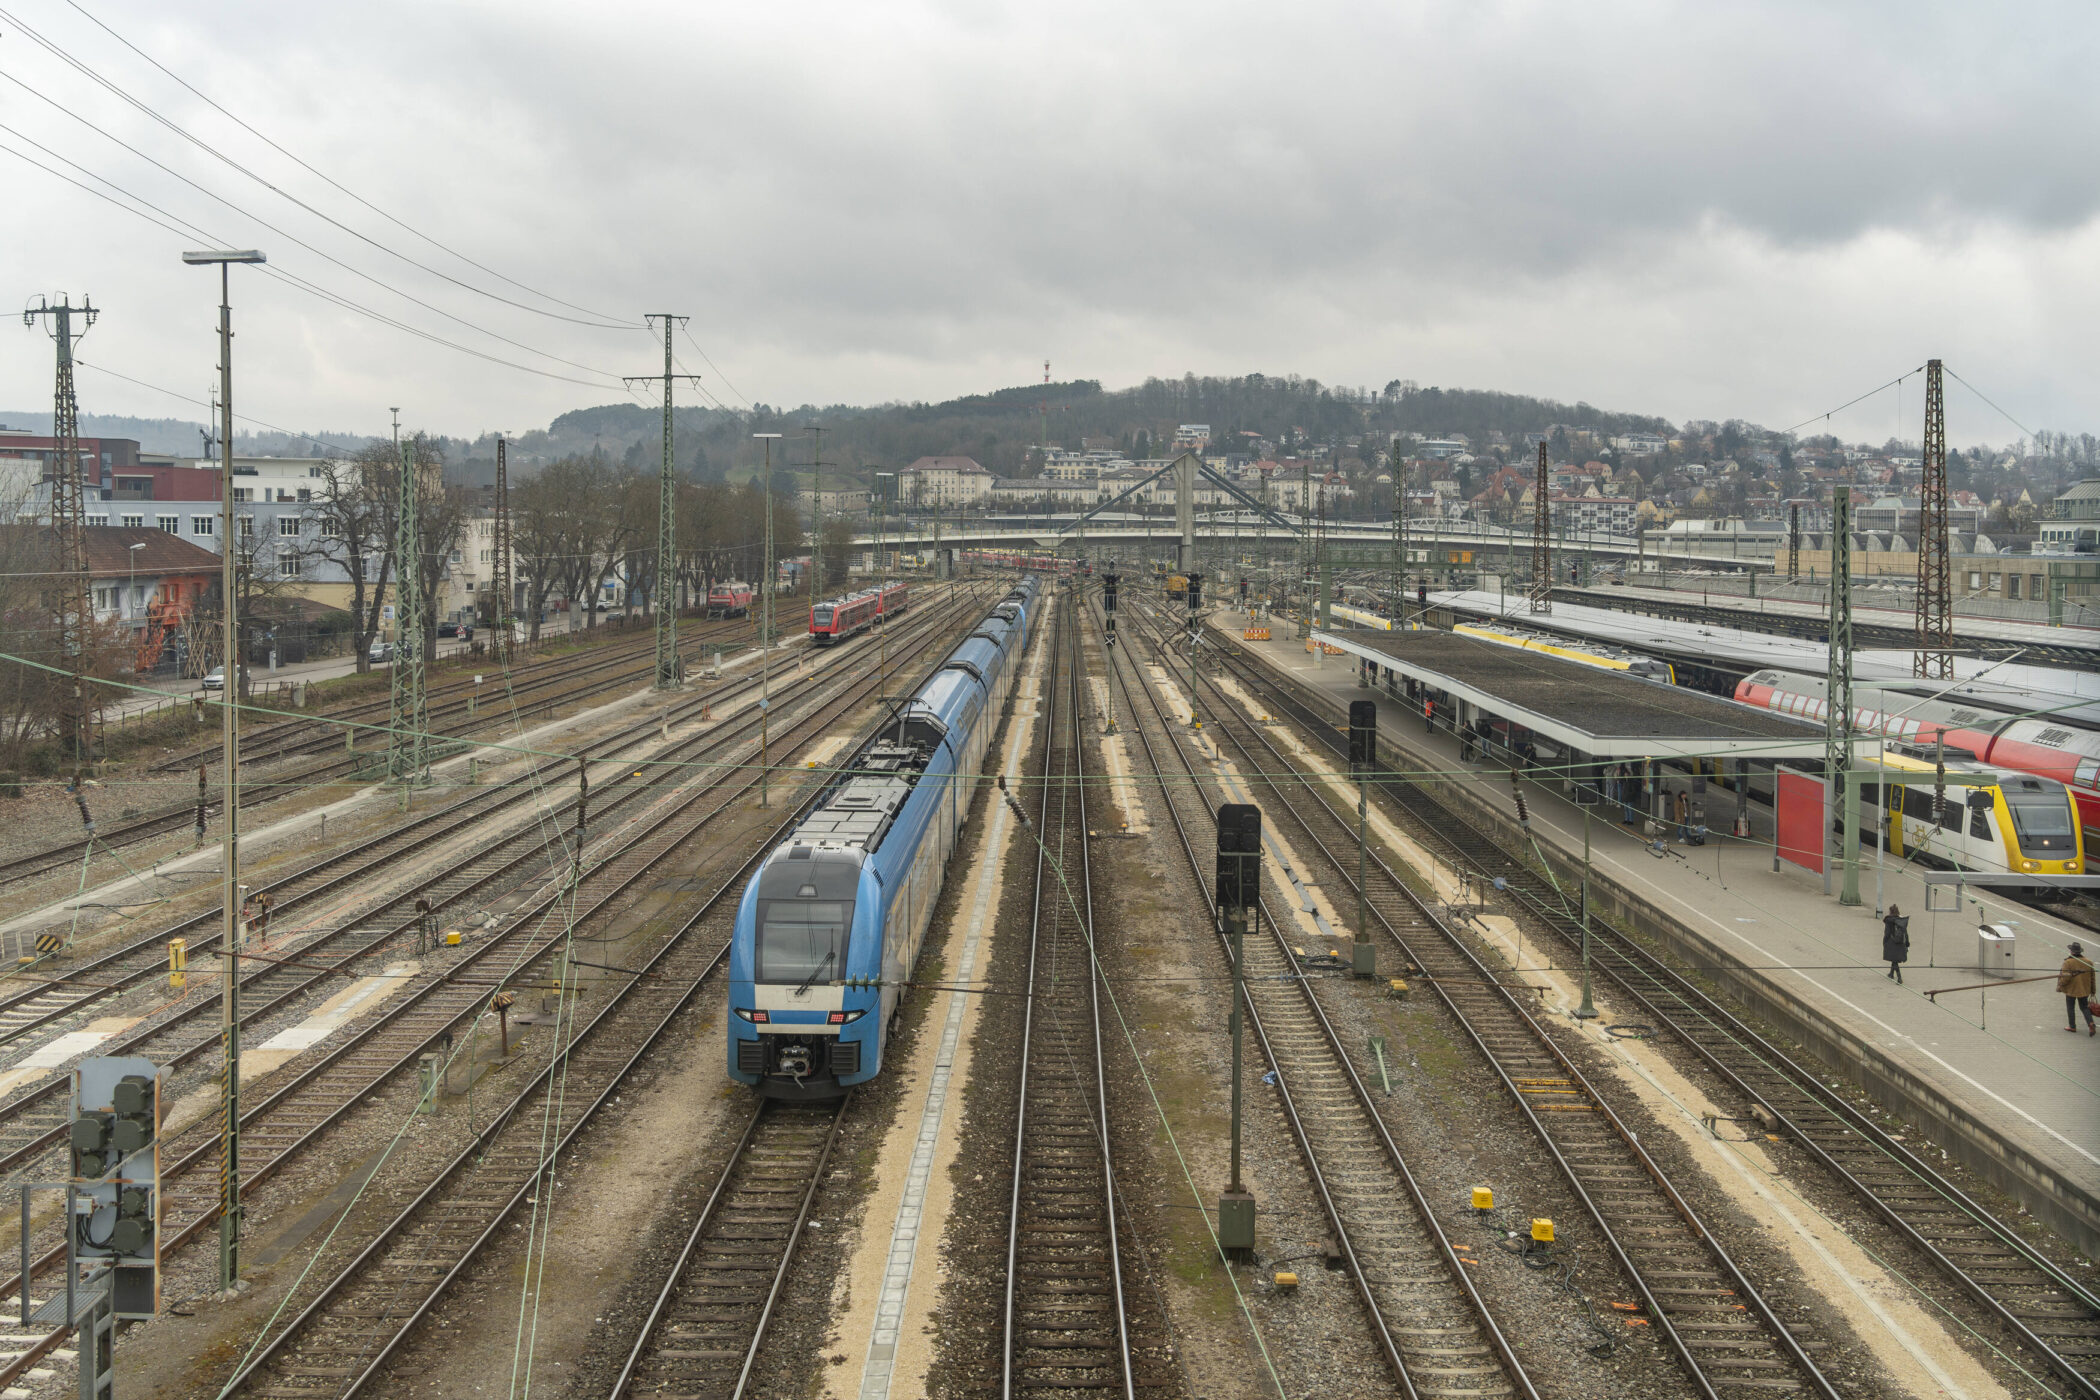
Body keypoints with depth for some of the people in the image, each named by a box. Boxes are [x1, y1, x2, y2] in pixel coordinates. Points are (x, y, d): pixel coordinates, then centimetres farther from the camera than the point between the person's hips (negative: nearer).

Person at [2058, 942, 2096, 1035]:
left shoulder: (2068, 962, -19)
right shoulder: (2088, 962, -3)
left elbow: (2066, 977, -22)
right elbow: (2092, 977, 4)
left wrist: (2060, 985, -4)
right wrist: (2092, 991, 14)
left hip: (2071, 989, -4)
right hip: (2084, 989, 4)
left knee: (2070, 1008, 12)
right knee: (2084, 1007, 16)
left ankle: (2072, 1027, 19)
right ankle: (2090, 1023, -5)